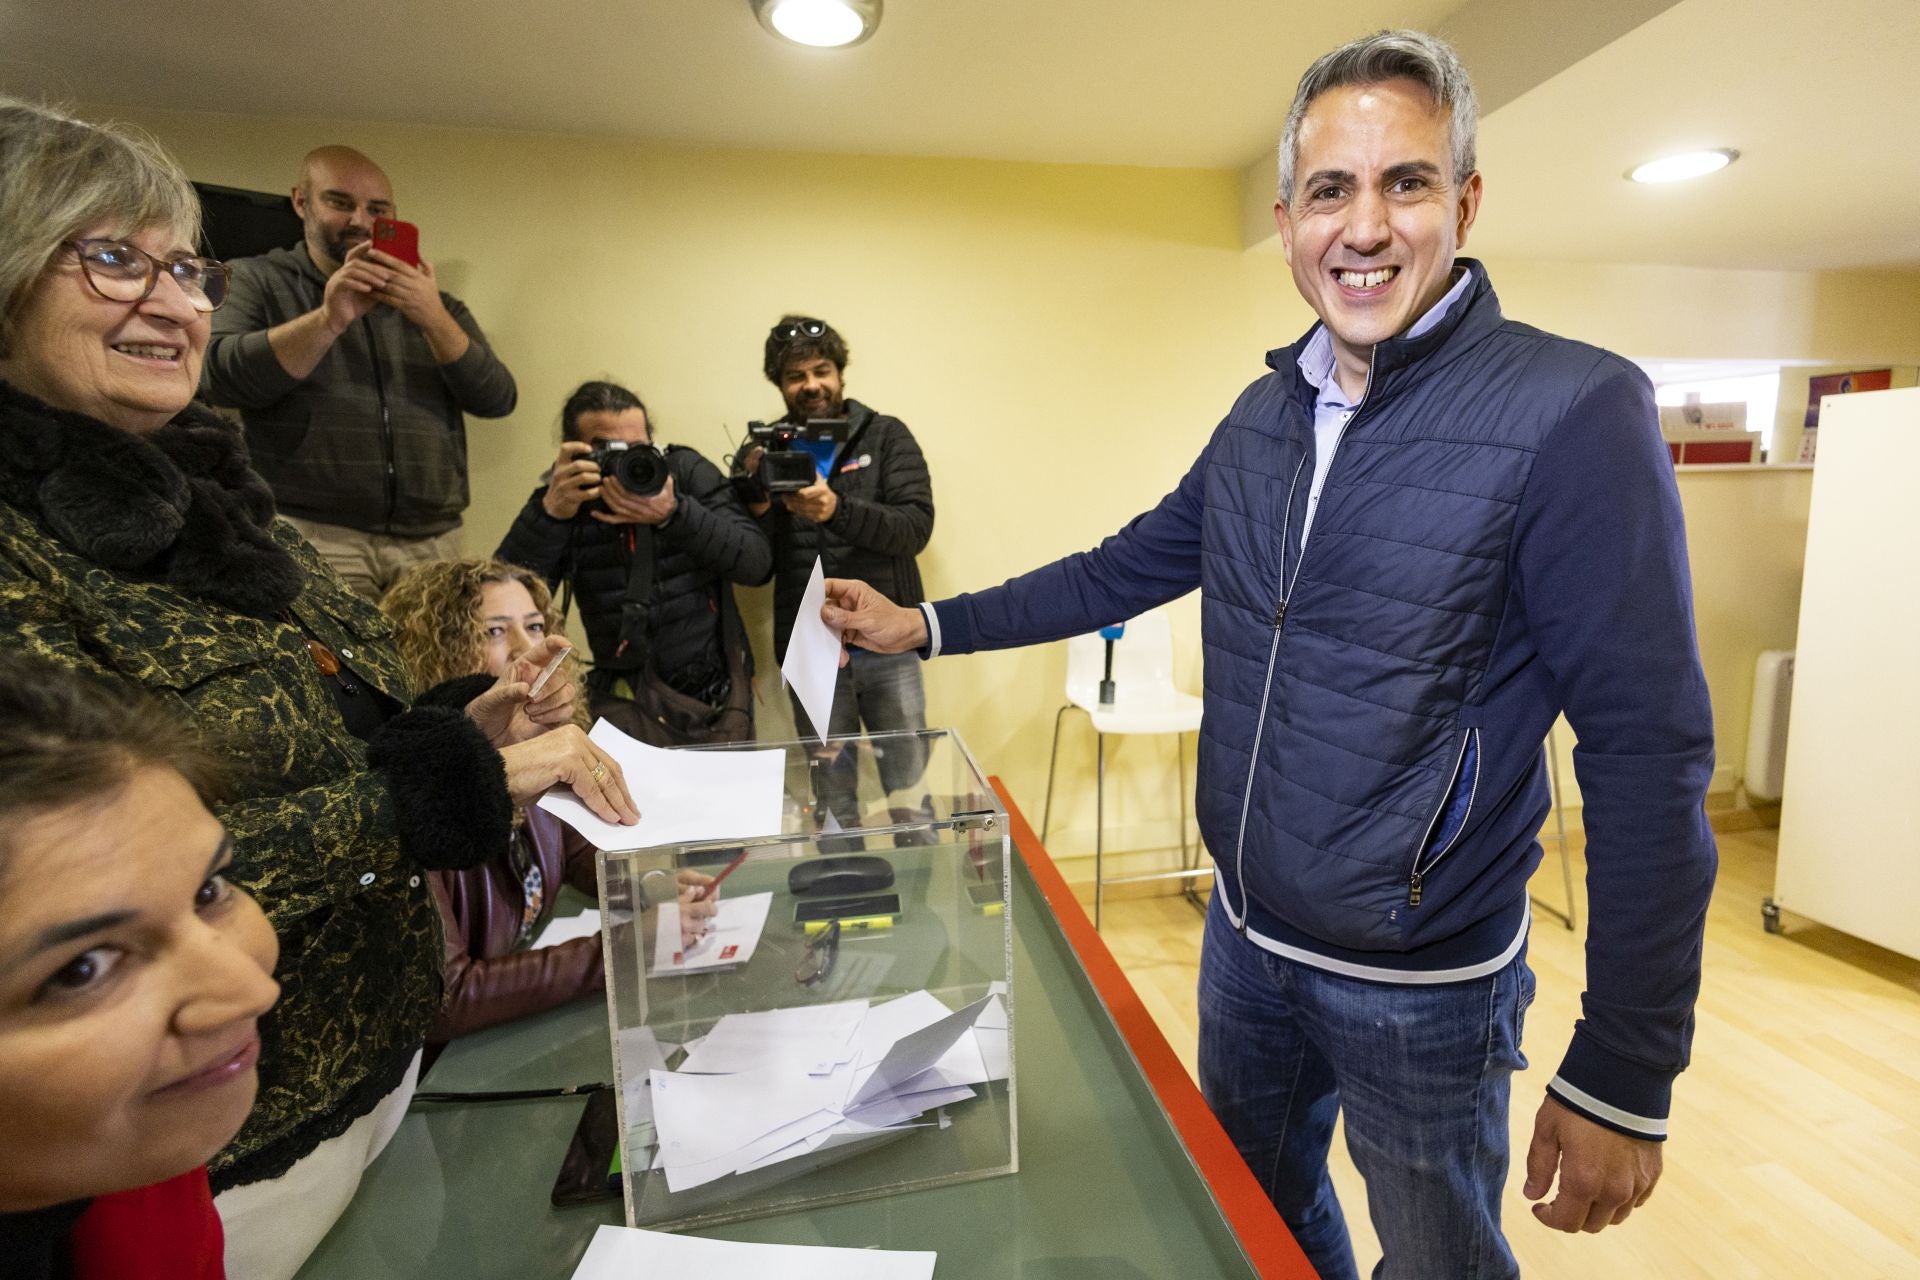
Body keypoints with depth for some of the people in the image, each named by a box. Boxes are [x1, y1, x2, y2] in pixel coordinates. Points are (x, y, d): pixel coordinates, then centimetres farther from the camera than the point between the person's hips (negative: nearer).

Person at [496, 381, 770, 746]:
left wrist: (674, 513, -25)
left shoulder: (687, 470, -3)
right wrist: (550, 512, -23)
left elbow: (758, 564, -12)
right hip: (629, 699, 0)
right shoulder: (564, 498, 0)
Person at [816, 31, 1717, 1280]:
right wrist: (926, 627, 7)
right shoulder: (1265, 415, 1)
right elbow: (1128, 568, 8)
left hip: (1421, 988, -5)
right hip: (1245, 939, 6)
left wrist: (1624, 1076, -14)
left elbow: (1649, 755, -17)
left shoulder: (1574, 412, -18)